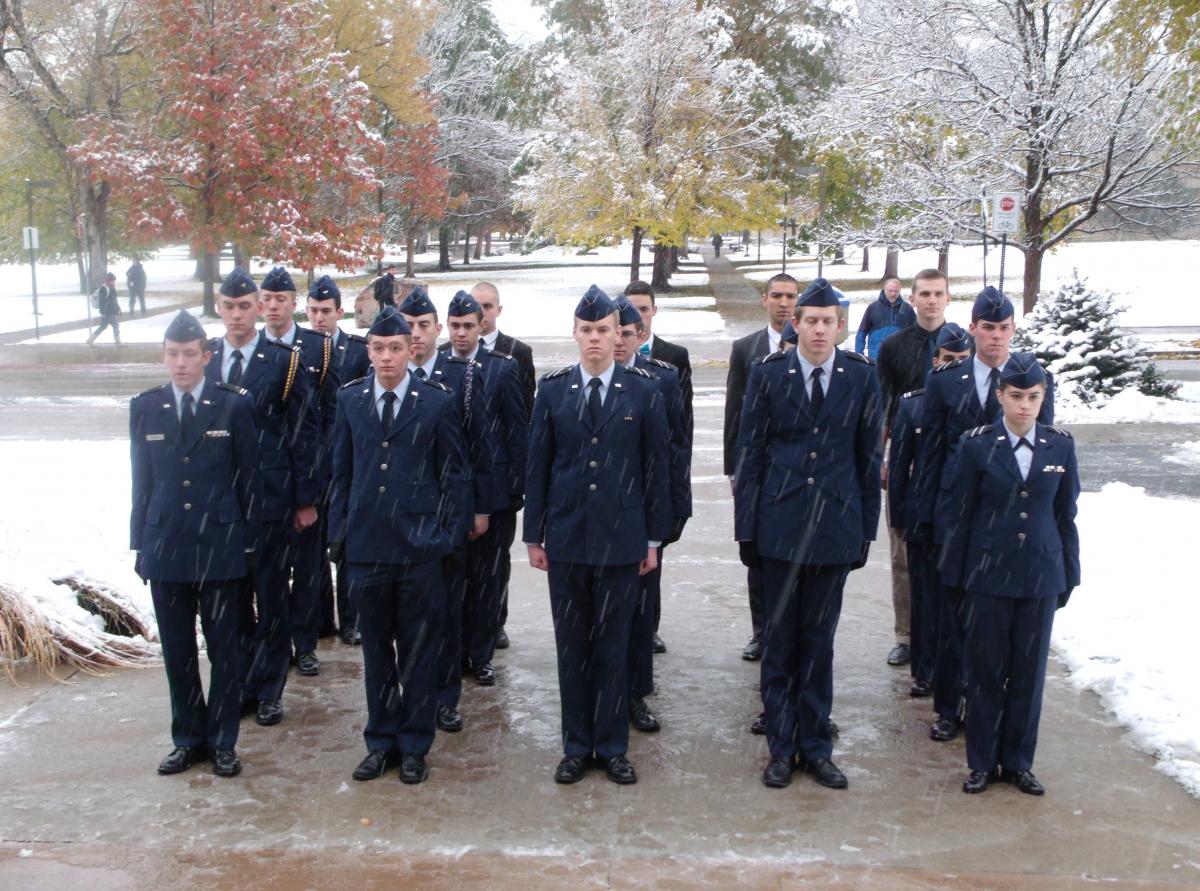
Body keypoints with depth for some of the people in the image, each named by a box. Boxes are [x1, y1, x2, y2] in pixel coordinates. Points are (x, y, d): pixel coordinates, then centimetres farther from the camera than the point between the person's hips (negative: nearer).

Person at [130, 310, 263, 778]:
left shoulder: (234, 404, -3)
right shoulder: (145, 407, 6)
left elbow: (250, 477, -1)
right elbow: (142, 479, 9)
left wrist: (249, 542, -3)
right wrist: (140, 542, 7)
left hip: (220, 545, -2)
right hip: (165, 545, 3)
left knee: (223, 648, 5)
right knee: (177, 650, 10)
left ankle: (222, 740, 18)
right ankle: (188, 738, 24)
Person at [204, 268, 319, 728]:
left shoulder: (284, 360, -4)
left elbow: (304, 433, -3)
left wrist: (306, 498, -5)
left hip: (271, 496, -3)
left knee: (271, 597, 6)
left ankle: (268, 690, 19)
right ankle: (240, 684, 24)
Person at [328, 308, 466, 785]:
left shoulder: (437, 401, -2)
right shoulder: (350, 398, 6)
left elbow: (453, 473, 2)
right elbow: (341, 470, 10)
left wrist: (448, 532, -3)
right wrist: (339, 532, 6)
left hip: (420, 546, -2)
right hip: (366, 544, 2)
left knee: (419, 651, 6)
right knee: (375, 648, 12)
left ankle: (414, 745, 20)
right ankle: (380, 740, 25)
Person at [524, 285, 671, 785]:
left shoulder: (643, 391, 0)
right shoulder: (552, 390, 3)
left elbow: (656, 467, 3)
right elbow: (538, 465, 5)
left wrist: (655, 537, 1)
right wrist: (534, 534, 3)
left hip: (622, 538, -1)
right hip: (566, 537, 1)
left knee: (614, 645, 6)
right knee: (571, 645, 9)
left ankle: (613, 747, 19)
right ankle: (576, 746, 21)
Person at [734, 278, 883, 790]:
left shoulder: (862, 377, 1)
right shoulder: (768, 374, -1)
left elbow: (869, 458, 5)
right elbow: (749, 455, 1)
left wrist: (866, 529, 4)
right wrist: (746, 528, -1)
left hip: (836, 528, 1)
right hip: (780, 524, 0)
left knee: (819, 640, 10)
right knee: (779, 638, 8)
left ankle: (815, 747, 22)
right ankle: (781, 748, 20)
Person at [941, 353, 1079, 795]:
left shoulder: (1061, 445, 2)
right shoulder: (976, 444, -4)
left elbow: (1066, 514, 8)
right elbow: (960, 515, 0)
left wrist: (1068, 575, 7)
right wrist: (955, 576, 0)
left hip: (1041, 576, 2)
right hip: (988, 574, -2)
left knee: (1029, 672, 9)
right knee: (986, 671, 6)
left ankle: (1018, 762, 23)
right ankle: (982, 762, 19)